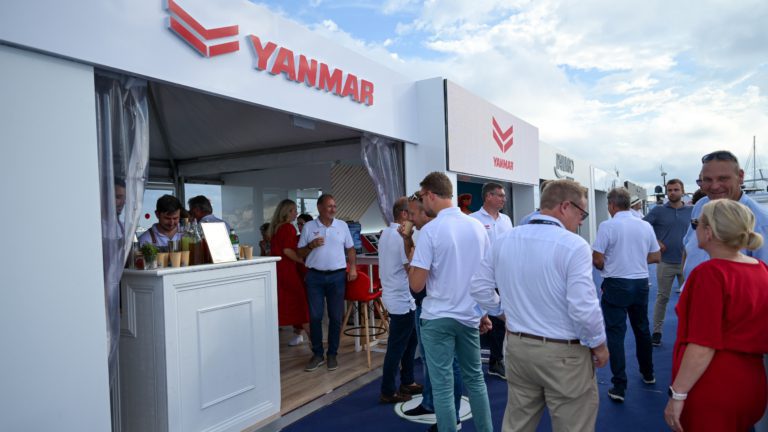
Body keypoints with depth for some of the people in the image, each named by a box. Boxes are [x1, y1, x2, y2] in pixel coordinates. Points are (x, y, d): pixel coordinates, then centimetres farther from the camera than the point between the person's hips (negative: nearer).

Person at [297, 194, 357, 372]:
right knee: (315, 316, 2)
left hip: (337, 276, 1)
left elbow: (350, 248, 10)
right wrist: (311, 245, -14)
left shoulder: (342, 225, 5)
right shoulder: (308, 227, 1)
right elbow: (300, 253, 5)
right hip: (314, 276, -1)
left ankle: (332, 354, 18)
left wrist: (352, 267, -3)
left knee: (336, 317, 4)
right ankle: (317, 354, 17)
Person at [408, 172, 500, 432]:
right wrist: (484, 313, 18)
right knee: (475, 378, 20)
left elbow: (417, 285, -16)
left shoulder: (431, 230, -15)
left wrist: (412, 264, 4)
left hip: (438, 318, -5)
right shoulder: (477, 226, 1)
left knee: (442, 385, 6)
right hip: (470, 316, 6)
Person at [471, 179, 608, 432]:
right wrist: (599, 345, -5)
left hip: (517, 347, 6)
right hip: (564, 354, -5)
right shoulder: (574, 245, -18)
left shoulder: (504, 241, 1)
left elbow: (479, 286, 8)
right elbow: (584, 309, -21)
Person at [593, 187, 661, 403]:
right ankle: (648, 374, 38)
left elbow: (597, 260, -15)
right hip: (641, 282, 5)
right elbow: (656, 256, 9)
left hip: (616, 285, -5)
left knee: (615, 334, 0)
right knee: (642, 329, 21)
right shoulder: (645, 226, 2)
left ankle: (619, 387, 2)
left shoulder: (607, 226, -14)